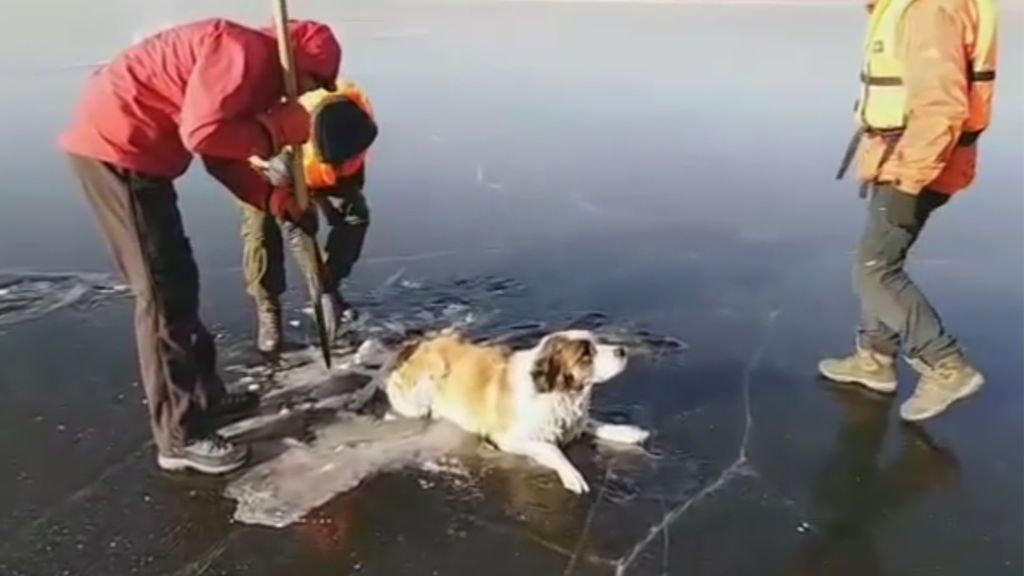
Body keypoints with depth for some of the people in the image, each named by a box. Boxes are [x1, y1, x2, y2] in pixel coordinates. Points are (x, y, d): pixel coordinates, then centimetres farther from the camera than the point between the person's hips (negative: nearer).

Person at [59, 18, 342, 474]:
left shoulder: (255, 72, 19)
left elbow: (224, 158, 15)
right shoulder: (247, 53, -13)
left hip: (126, 146, 11)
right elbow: (203, 133, -24)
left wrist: (281, 201, 6)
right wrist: (275, 132, -11)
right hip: (116, 143, -11)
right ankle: (181, 437, 0)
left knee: (176, 281, 16)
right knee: (164, 291, -8)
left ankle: (202, 394, 29)